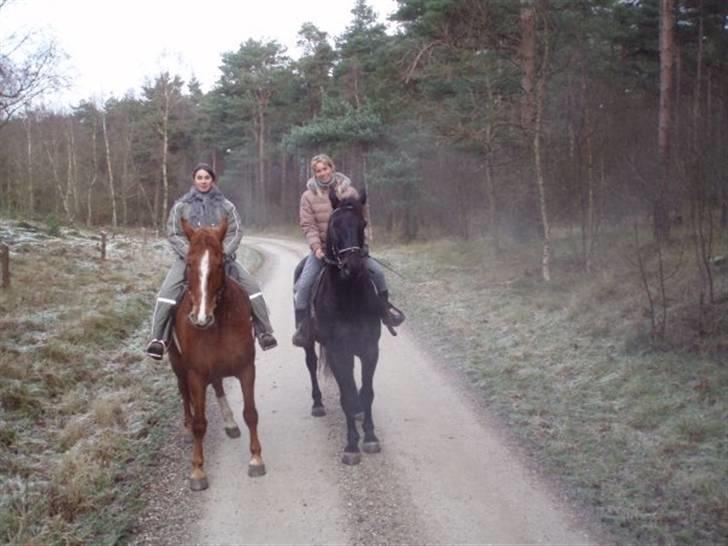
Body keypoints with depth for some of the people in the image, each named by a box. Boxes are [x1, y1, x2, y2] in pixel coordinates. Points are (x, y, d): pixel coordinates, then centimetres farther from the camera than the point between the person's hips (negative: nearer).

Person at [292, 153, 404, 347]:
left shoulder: (348, 191, 0)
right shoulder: (309, 196, -3)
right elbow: (308, 225, -7)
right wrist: (316, 247, -21)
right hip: (321, 248, -1)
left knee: (377, 270, -10)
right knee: (302, 285, -16)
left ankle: (385, 308, 14)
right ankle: (302, 327, -3)